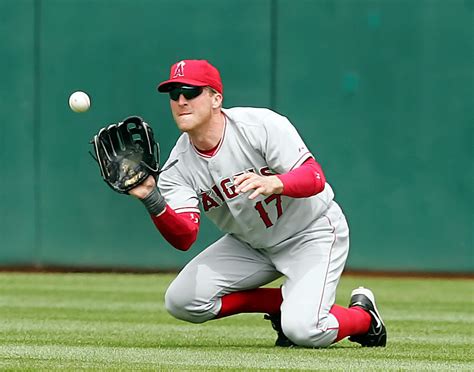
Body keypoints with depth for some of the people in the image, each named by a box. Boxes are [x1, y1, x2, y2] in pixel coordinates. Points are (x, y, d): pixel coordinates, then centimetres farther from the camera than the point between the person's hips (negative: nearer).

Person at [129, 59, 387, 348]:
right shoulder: (178, 167, -12)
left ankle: (364, 315, 10)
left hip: (311, 230, -5)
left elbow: (315, 177, -30)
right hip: (250, 245, 5)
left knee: (303, 330, -25)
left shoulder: (262, 125, -24)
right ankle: (281, 303, 6)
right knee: (181, 300, -13)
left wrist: (274, 183, -52)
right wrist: (152, 199, -42)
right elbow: (184, 238, -23)